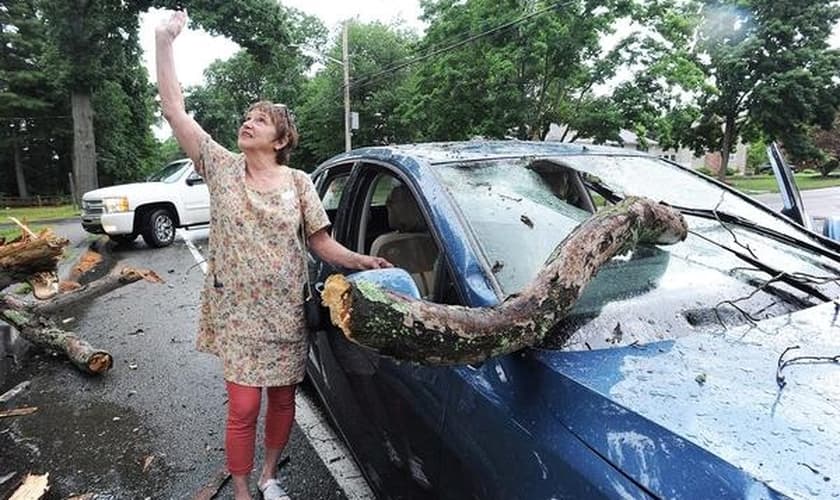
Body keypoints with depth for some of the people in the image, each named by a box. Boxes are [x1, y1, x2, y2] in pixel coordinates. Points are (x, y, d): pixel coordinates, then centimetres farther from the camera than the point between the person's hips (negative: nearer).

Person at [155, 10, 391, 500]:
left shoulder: (299, 183, 0)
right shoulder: (223, 168, 0)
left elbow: (322, 243, -1)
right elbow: (174, 110, -3)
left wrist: (363, 261, -16)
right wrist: (165, 41, -5)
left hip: (285, 313, 1)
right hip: (238, 313, -1)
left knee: (283, 399, 13)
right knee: (244, 407, 2)